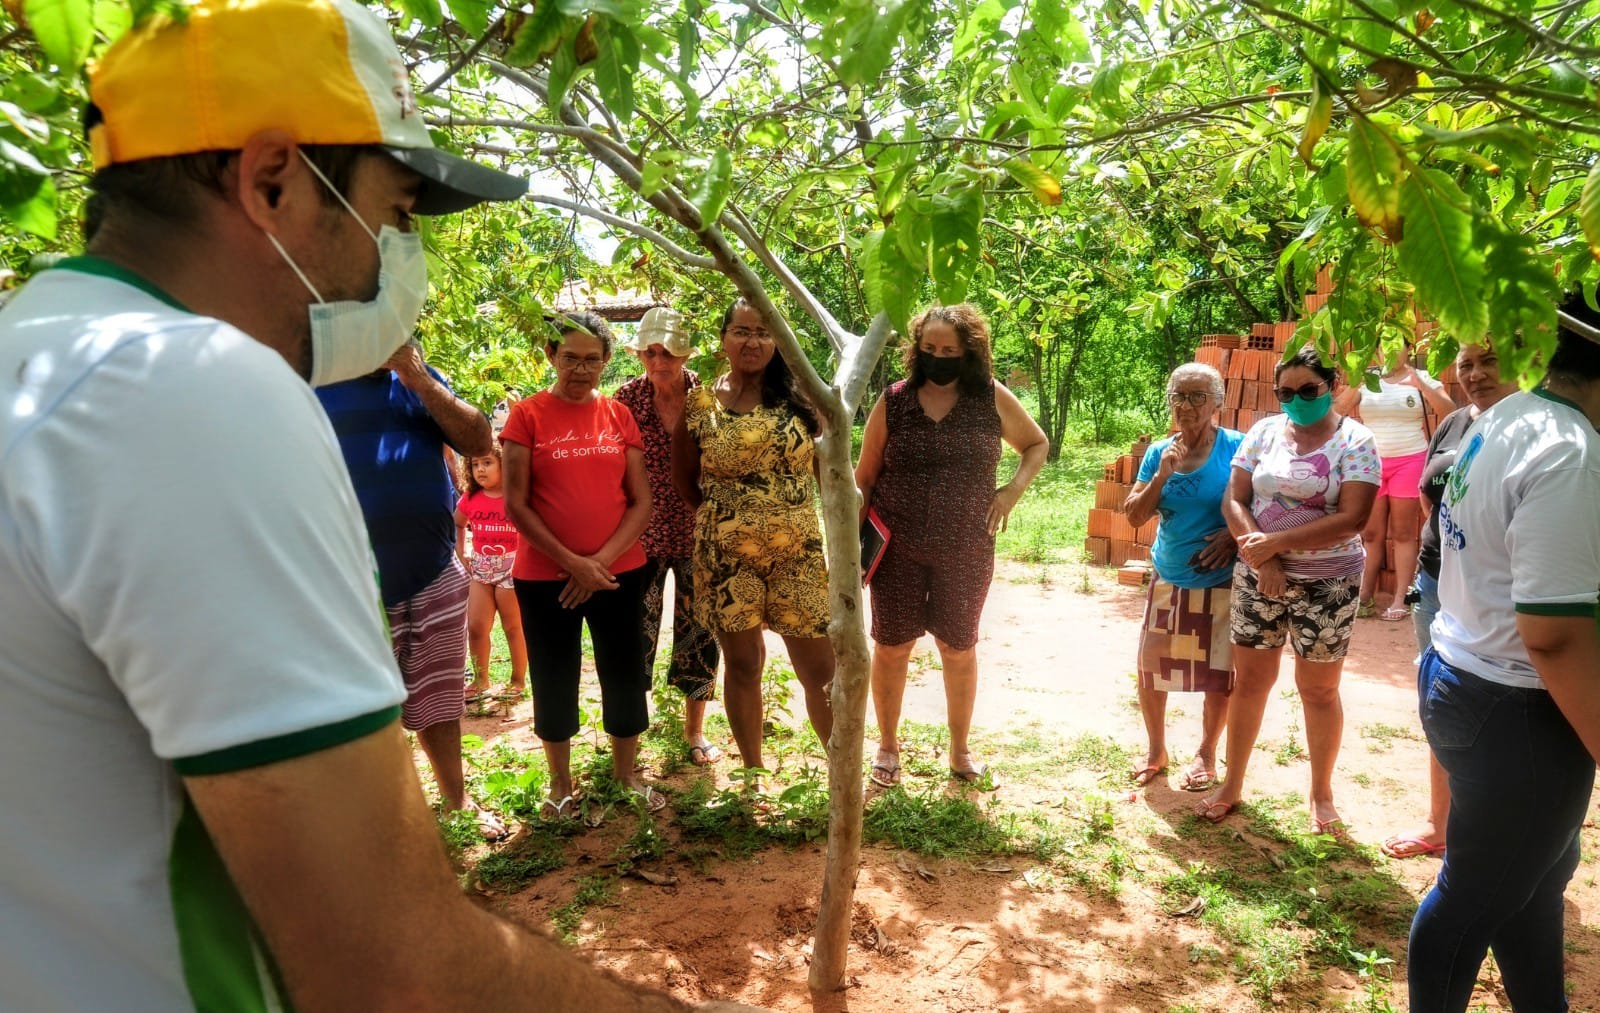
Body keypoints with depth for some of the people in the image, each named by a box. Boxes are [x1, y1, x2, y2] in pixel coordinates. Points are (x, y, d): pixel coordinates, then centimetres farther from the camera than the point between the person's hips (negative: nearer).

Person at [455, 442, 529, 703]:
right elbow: (457, 525, 21)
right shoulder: (470, 499, 2)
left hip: (512, 567, -4)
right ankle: (480, 680, 20)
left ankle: (519, 680, 18)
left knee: (513, 627, 6)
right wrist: (461, 554, 12)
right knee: (475, 627, 5)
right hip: (480, 569, 5)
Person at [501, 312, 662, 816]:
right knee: (554, 680, 10)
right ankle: (561, 783, 28)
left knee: (625, 675, 12)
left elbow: (641, 500, 1)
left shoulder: (620, 415, 3)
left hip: (619, 573, 2)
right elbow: (515, 503, -8)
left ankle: (627, 773, 31)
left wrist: (602, 559, -12)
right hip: (545, 576, -2)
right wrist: (571, 562, -14)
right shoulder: (527, 415, -4)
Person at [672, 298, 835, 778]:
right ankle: (752, 771, 29)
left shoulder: (800, 399, 1)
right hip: (726, 556, 0)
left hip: (798, 553, 0)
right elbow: (684, 479, 10)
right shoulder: (699, 404, 0)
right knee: (742, 664, 12)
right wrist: (722, 514, 7)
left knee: (820, 669, 2)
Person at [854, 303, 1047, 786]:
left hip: (966, 552, 0)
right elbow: (864, 477, 2)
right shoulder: (893, 401, -3)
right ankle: (887, 745, 30)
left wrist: (1013, 490, -3)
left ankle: (960, 749, 33)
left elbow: (1037, 445, 13)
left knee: (959, 650, 13)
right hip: (898, 550, 0)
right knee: (891, 647, 8)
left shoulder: (992, 399, -2)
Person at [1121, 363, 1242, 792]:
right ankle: (1155, 749, 28)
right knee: (1150, 667, 7)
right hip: (1168, 580, 3)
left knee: (1219, 675, 6)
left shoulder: (1237, 448, -9)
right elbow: (1134, 516, -1)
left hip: (1223, 584, -3)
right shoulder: (1158, 452, 1)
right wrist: (1161, 476, -14)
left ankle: (1206, 755, 27)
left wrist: (1234, 533, -22)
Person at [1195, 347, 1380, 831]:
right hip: (1258, 576, 3)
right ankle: (1232, 786, 23)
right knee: (1249, 680, 10)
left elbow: (1350, 519, -16)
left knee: (1318, 689, 9)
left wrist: (1276, 542, -20)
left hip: (1326, 583, -3)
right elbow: (1234, 500, -1)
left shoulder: (1354, 441, -7)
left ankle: (1322, 793, 28)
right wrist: (1262, 557, -15)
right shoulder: (1264, 432, 3)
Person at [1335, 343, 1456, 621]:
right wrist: (1355, 385, -23)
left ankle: (1400, 600, 4)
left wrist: (1420, 385, -22)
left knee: (1403, 533, 2)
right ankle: (1365, 597, 8)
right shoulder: (1365, 379, 4)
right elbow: (1337, 411, -6)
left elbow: (1450, 414, -9)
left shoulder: (1422, 378, 1)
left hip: (1409, 462, -1)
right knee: (1370, 533, 4)